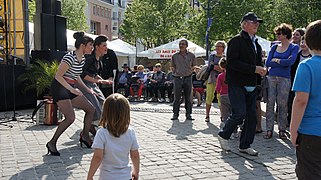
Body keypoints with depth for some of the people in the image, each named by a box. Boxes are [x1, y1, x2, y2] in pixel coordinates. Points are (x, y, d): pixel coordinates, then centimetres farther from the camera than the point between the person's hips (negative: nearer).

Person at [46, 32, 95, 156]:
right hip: (59, 88, -9)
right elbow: (58, 76, -21)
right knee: (70, 118, -19)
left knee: (91, 109, 7)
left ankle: (85, 137, 20)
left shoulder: (82, 59, 7)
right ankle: (52, 143, -6)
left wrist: (87, 89, 14)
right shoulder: (70, 57, -21)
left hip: (70, 88, 9)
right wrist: (72, 89, -25)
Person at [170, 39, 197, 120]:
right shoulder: (175, 56, 7)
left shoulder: (191, 55, 5)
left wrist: (190, 71, 5)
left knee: (188, 98, 4)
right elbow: (172, 66, 18)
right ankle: (175, 114, 7)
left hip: (187, 78, 0)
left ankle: (188, 114, 12)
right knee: (176, 97, 1)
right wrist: (175, 73, 7)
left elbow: (194, 65, 16)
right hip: (178, 78, 0)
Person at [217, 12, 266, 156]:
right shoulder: (237, 41, -8)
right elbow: (232, 62, -18)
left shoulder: (256, 43, 17)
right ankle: (223, 135, 11)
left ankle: (245, 145, 17)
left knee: (251, 116, 6)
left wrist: (261, 70, 3)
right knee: (240, 113, -13)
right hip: (237, 84, -8)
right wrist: (254, 69, -20)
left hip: (251, 85, 8)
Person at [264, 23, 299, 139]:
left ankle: (282, 130, 9)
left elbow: (291, 61, -13)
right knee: (270, 103, -2)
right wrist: (284, 62, -3)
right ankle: (269, 130, 2)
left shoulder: (294, 47, 4)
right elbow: (267, 63, 3)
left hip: (285, 79, -3)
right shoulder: (274, 47, 13)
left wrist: (276, 60, -2)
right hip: (271, 77, 3)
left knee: (282, 104, 0)